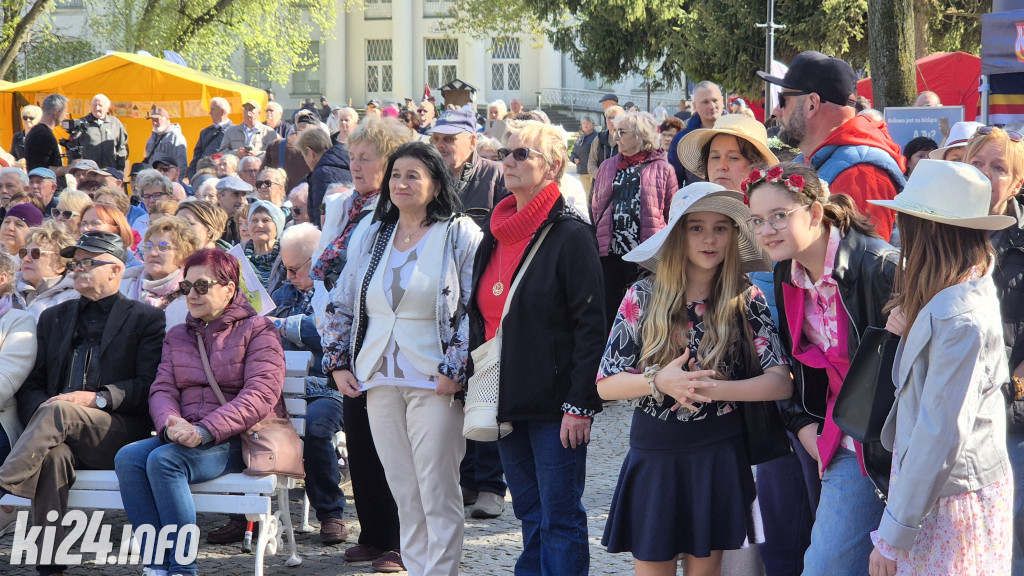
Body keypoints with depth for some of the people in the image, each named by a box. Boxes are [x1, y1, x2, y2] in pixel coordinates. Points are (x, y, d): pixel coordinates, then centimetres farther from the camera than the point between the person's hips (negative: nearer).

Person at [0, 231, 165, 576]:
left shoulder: (145, 318, 12)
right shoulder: (54, 318, 27)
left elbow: (150, 386, -1)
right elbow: (31, 385, 19)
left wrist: (98, 397, -17)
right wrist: (39, 414, -6)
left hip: (120, 434, -3)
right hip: (62, 435, 3)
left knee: (56, 411, -35)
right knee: (52, 455, -35)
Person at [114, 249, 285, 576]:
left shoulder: (257, 331, 3)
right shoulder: (177, 336, 22)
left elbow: (260, 395, -11)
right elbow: (162, 389, 11)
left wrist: (205, 431, -22)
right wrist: (170, 423, -15)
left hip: (236, 439, -6)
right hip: (184, 436, 6)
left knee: (163, 460, -32)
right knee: (128, 458, -25)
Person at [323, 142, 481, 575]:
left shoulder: (461, 235, -2)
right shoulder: (373, 238, 15)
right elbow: (342, 304, 20)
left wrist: (454, 371, -14)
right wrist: (338, 364, 10)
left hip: (435, 382, -5)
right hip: (379, 381, 5)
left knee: (437, 495, -5)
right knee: (404, 495, 8)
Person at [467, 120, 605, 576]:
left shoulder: (569, 235, -10)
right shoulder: (496, 235, 12)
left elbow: (591, 325, -13)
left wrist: (580, 404, -17)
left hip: (554, 405, -7)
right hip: (507, 401, 7)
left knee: (560, 521, -3)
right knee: (531, 518, 12)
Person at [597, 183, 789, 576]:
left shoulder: (747, 301, -2)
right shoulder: (643, 298, -2)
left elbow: (781, 382, -11)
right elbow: (605, 385, -4)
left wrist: (711, 388, -21)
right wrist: (659, 381, -22)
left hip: (717, 459, 0)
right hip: (653, 458, 0)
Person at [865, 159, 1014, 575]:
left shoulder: (958, 318, -23)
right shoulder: (973, 288, 7)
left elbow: (941, 436, -23)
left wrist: (892, 535, -19)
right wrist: (910, 332, -1)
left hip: (950, 504, -9)